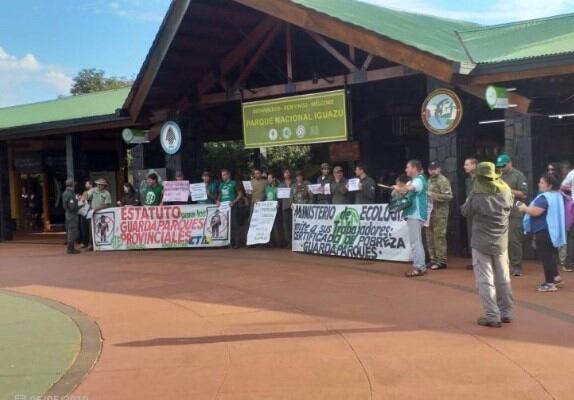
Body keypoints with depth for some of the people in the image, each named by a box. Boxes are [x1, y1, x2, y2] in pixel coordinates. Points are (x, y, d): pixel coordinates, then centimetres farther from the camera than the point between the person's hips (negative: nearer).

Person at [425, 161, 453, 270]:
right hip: (430, 211, 8)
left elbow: (449, 196, -17)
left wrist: (434, 195, -22)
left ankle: (441, 261, -5)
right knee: (430, 236, 9)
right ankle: (433, 259, 16)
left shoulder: (443, 180, -8)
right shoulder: (429, 180, 18)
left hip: (440, 212, -8)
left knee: (439, 236, -9)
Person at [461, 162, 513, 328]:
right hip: (501, 242, 5)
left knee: (485, 280, 1)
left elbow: (465, 211, -1)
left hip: (481, 243, -5)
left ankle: (492, 316, -1)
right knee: (503, 279, 15)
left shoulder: (476, 194, -17)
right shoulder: (506, 191, -4)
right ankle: (506, 312, 24)